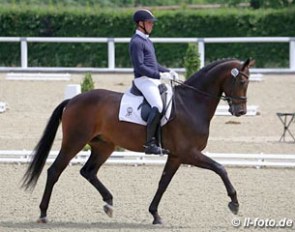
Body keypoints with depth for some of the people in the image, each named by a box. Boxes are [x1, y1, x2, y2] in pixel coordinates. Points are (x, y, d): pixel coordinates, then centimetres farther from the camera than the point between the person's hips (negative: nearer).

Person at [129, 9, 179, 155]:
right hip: (143, 80, -10)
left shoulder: (146, 41, 21)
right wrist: (160, 75, -22)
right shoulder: (136, 42, -10)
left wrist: (168, 72, 13)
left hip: (154, 79, 10)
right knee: (158, 106, -27)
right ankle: (150, 143, -27)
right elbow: (139, 66, -19)